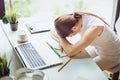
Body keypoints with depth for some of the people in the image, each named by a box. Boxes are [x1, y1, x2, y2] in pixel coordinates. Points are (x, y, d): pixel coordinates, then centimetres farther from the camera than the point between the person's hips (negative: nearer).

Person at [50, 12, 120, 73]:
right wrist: (61, 42, -26)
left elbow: (71, 52, -41)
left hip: (113, 56, -6)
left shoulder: (94, 28, -40)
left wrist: (60, 37, -27)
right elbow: (53, 32, -7)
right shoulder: (75, 18, -18)